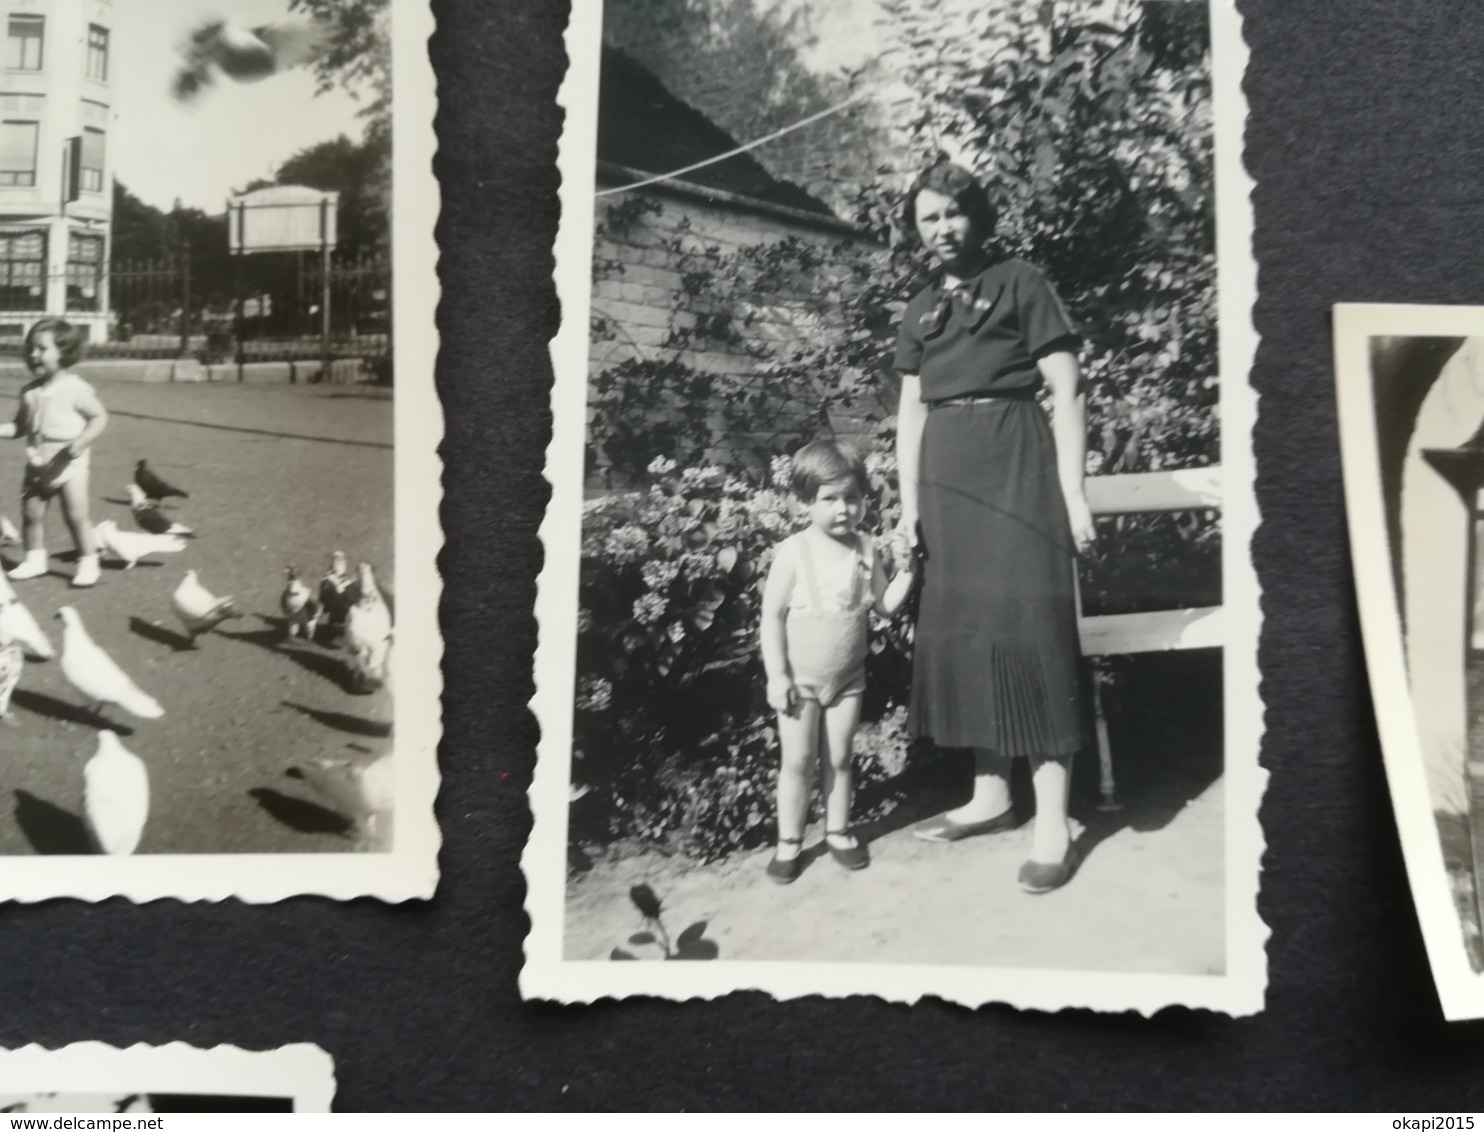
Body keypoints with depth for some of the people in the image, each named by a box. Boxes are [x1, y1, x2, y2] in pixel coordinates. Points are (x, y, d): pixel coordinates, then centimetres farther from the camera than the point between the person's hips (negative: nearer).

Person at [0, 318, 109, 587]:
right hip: (37, 464, 6)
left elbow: (99, 416, -12)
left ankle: (88, 562, 6)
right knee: (31, 514, 9)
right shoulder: (29, 392, 6)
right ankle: (35, 559, 23)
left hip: (68, 464, -6)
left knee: (76, 515, -5)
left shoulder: (75, 388, -12)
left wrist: (81, 442, -24)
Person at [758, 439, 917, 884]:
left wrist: (906, 570, -13)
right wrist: (777, 675, -16)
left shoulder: (866, 551, -4)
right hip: (800, 679, -3)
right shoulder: (794, 553, -16)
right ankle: (789, 841, 16)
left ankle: (838, 831, 27)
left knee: (839, 758, 12)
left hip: (848, 678, 3)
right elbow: (772, 616, -13)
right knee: (798, 761, 3)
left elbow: (885, 605, 1)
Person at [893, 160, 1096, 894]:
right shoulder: (918, 312, 17)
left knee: (1027, 626, -9)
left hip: (1013, 461, -6)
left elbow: (1067, 392, -4)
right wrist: (909, 500, 8)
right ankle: (991, 797, 19)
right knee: (962, 628, 8)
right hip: (947, 473, 6)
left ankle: (1053, 826, -7)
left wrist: (1073, 491, -11)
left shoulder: (1020, 284, 1)